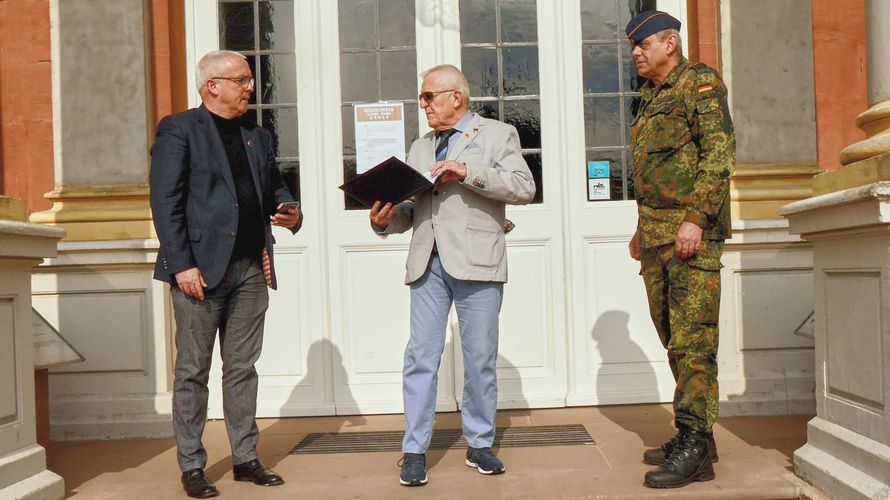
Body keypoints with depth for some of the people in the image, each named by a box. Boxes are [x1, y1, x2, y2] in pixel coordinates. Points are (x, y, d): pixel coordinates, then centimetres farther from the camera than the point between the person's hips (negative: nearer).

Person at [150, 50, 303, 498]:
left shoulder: (257, 136, 17)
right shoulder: (179, 129, -2)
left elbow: (274, 188, 25)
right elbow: (165, 202, -8)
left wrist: (290, 213, 1)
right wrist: (182, 265, -16)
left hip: (251, 267, 6)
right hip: (201, 268, -6)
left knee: (242, 368, 11)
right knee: (193, 371, 3)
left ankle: (246, 458, 20)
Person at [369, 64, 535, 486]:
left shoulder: (497, 134, 7)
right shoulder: (420, 147, 22)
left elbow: (524, 187, -7)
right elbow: (412, 210, 19)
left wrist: (468, 172, -15)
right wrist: (386, 219, -2)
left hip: (476, 262, -4)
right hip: (427, 263, 4)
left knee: (480, 358, 4)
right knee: (420, 357, 1)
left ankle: (479, 444, 18)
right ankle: (415, 451, 9)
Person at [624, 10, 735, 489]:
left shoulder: (700, 83, -2)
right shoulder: (651, 99, 22)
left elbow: (720, 152, -14)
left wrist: (696, 217, -22)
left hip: (692, 232, -9)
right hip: (657, 235, 9)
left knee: (692, 340, -9)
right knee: (674, 339, 10)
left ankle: (695, 446, -5)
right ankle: (691, 435, 18)